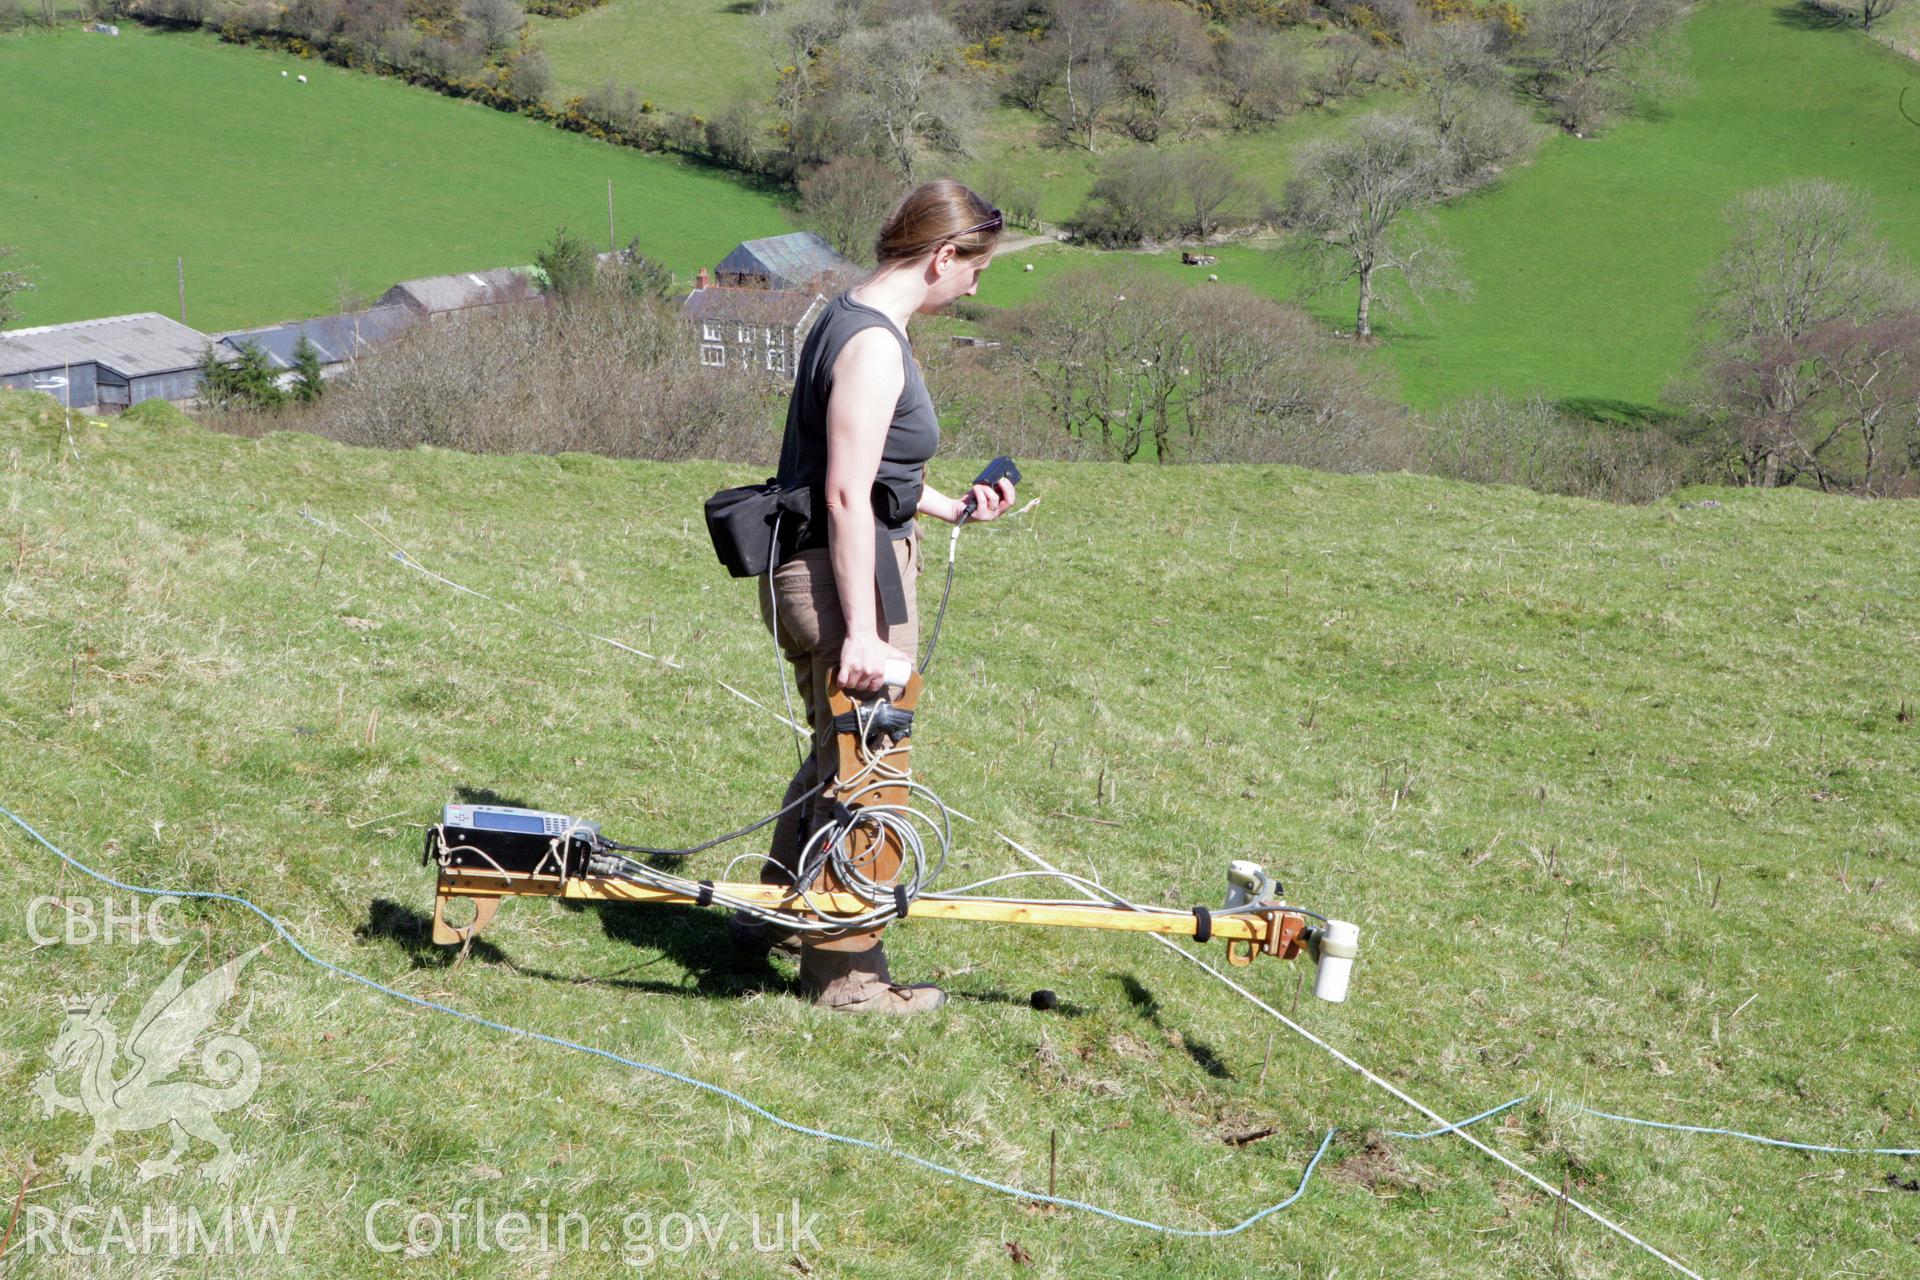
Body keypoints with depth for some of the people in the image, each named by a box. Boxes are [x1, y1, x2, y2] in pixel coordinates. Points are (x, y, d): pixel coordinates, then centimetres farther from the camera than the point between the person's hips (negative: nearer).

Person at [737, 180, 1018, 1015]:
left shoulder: (850, 319, 12)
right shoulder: (874, 344, -20)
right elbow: (847, 495, -24)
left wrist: (953, 509, 25)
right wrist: (863, 630, -24)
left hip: (810, 569, 11)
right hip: (846, 577, -10)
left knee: (838, 758, 25)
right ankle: (845, 971, 15)